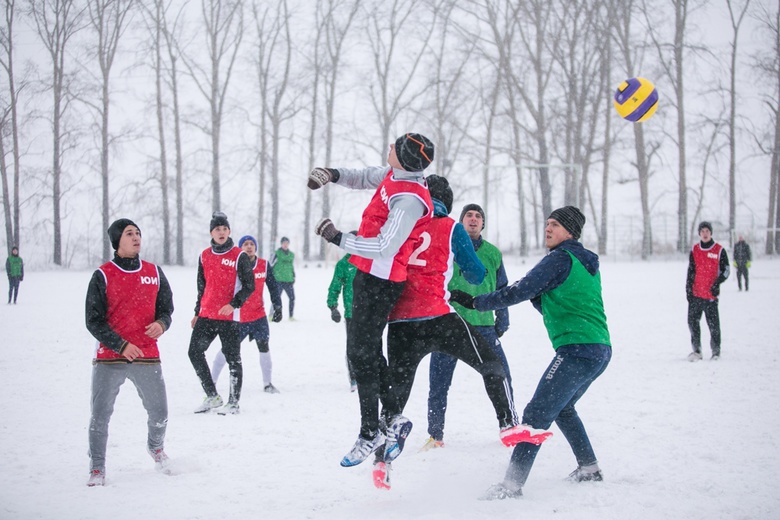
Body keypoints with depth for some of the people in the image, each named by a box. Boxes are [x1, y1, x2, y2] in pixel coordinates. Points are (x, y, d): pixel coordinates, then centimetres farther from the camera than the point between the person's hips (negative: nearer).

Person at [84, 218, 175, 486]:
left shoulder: (154, 272, 7)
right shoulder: (103, 275, -3)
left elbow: (166, 308, 14)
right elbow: (93, 321, -4)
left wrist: (162, 323, -10)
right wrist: (121, 345, -13)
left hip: (147, 356, 3)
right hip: (109, 358, -2)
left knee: (159, 413, 5)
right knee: (100, 416, -5)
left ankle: (156, 447, 37)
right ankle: (97, 468, 13)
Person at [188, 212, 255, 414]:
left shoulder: (239, 256, -6)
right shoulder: (204, 256, 10)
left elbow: (249, 286, -7)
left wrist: (234, 304, -19)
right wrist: (197, 313, 19)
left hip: (229, 317, -5)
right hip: (206, 316, 6)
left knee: (232, 358, -1)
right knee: (195, 352, 3)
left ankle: (233, 402, 9)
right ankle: (212, 396, 15)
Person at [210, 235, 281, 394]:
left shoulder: (264, 265, -1)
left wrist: (277, 306, -2)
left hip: (259, 315, 2)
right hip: (238, 317, -2)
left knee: (264, 347, 0)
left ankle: (267, 383, 14)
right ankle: (212, 380, 19)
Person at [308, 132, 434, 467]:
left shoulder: (409, 199, -24)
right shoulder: (393, 175, 4)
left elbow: (384, 248, -28)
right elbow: (363, 178, 24)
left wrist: (338, 239, -23)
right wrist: (332, 174, 5)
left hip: (380, 282, -10)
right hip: (368, 274, 10)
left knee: (361, 353, -6)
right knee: (367, 350, 16)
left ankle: (370, 432, 2)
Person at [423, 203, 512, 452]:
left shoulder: (492, 253, 10)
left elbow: (502, 290, 17)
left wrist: (502, 321, 12)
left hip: (483, 326, 1)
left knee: (502, 379, -2)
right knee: (438, 384, 2)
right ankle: (435, 436, 13)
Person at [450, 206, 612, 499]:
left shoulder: (560, 258, -7)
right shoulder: (587, 264, 21)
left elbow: (519, 292, -13)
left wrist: (475, 302, -7)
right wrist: (539, 297, 9)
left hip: (577, 350, -10)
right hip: (601, 351, 10)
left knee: (536, 415, -15)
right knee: (562, 408, 29)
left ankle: (512, 484, -21)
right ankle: (589, 469, 34)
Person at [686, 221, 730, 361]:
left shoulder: (719, 250, -1)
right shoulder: (694, 250, 9)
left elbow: (725, 270, 0)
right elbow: (690, 271, 12)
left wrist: (717, 283, -15)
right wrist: (688, 290, 5)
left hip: (711, 295, -3)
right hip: (695, 294, 3)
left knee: (713, 323, 0)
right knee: (692, 321, -1)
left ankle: (716, 350, 15)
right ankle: (697, 350, 8)